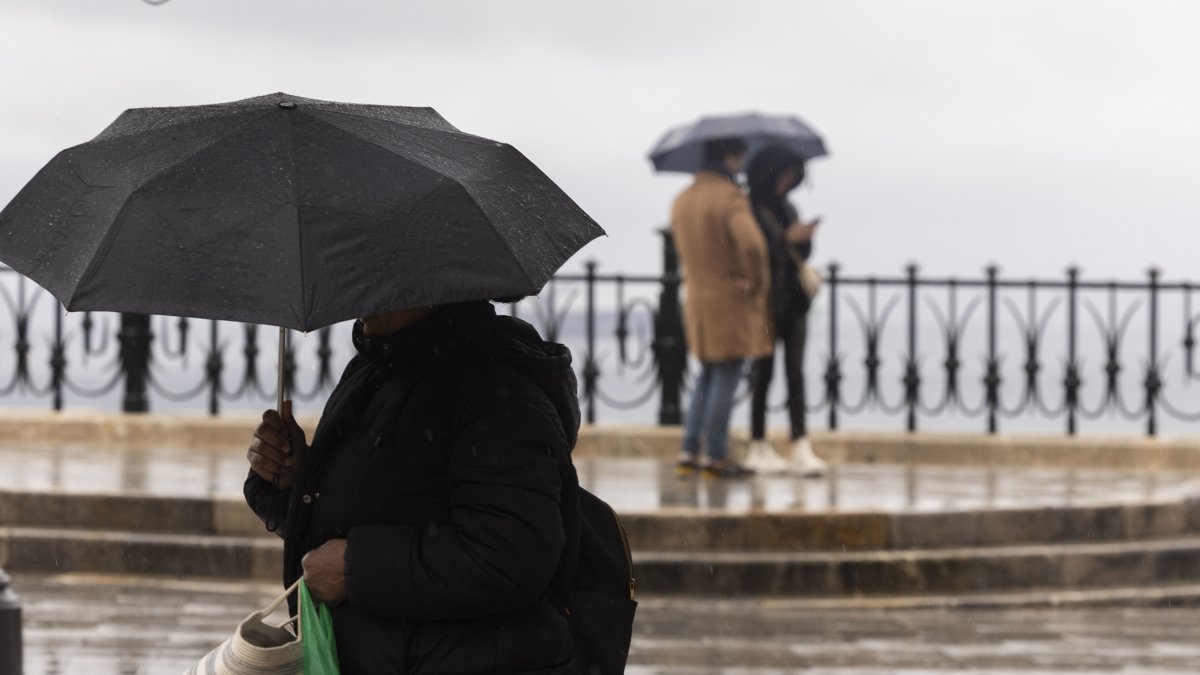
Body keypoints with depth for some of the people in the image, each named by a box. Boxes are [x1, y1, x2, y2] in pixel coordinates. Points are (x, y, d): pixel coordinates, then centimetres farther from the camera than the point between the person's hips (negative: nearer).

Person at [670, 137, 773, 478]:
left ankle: (689, 452, 13)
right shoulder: (729, 197, -17)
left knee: (707, 374, 18)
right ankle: (717, 457, 3)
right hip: (731, 299, -7)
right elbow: (751, 244, -30)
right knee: (727, 376, 0)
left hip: (696, 298, 7)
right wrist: (758, 282, -17)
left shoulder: (681, 201, 9)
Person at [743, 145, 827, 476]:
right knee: (763, 371, -1)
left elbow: (802, 254, 15)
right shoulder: (749, 211, -6)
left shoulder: (786, 209, 14)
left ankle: (801, 447, -9)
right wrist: (787, 238, -19)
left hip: (792, 302, 6)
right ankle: (759, 446, 8)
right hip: (764, 302, -6)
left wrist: (803, 238, -6)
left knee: (795, 372, -2)